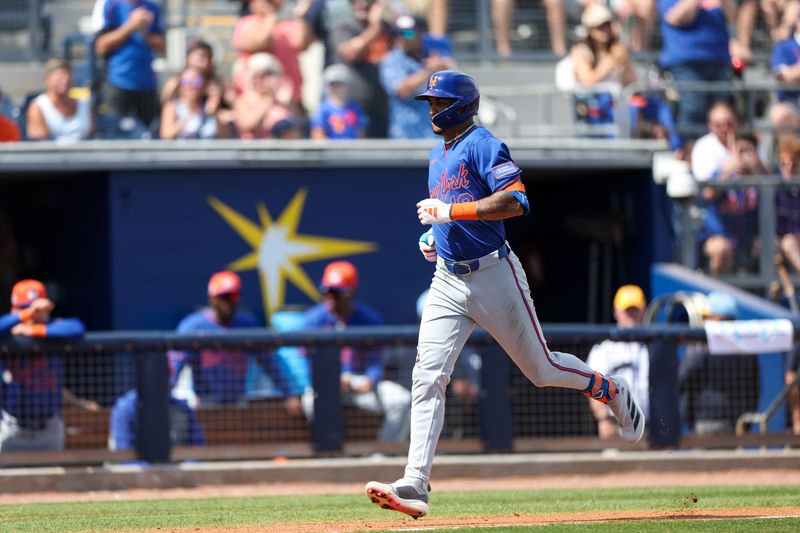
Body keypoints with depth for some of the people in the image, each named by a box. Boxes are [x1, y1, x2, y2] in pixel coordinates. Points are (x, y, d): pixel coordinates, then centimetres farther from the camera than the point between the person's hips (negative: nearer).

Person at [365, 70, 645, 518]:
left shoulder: (483, 145, -11)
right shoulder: (438, 156, 17)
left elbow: (514, 201, -25)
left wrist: (450, 211, -25)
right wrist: (434, 233, 13)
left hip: (494, 276, -7)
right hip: (448, 283, 7)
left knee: (541, 368, 5)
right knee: (428, 377, -8)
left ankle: (611, 392, 35)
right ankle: (415, 486, -15)